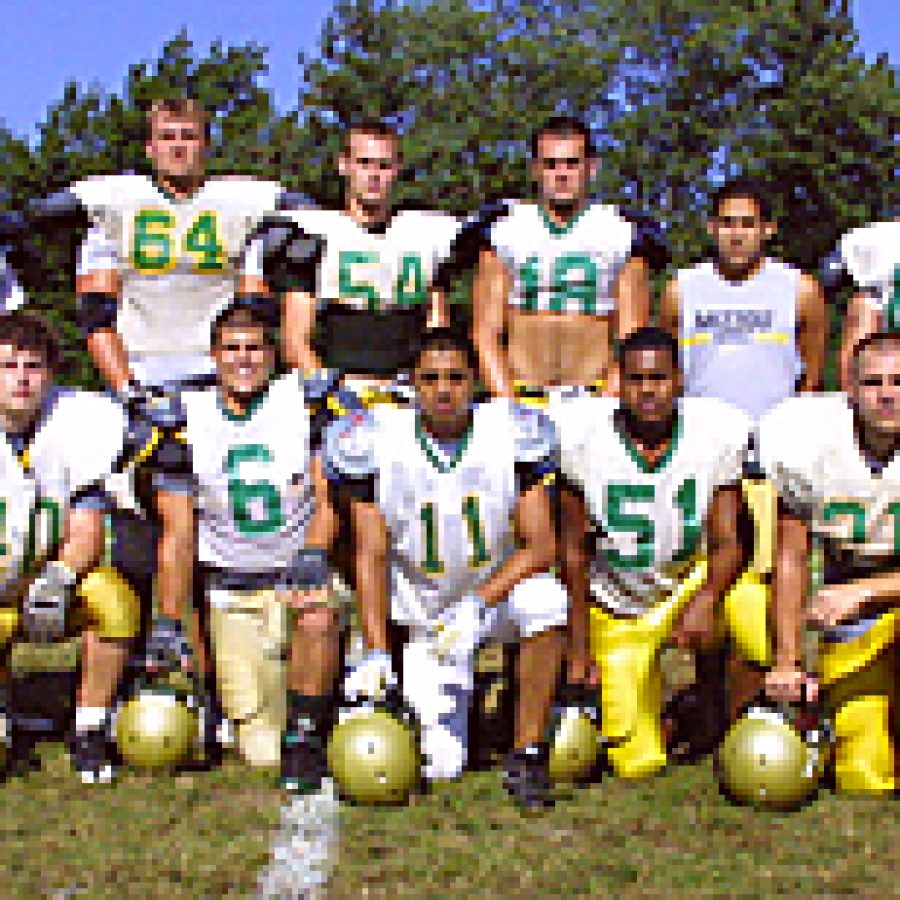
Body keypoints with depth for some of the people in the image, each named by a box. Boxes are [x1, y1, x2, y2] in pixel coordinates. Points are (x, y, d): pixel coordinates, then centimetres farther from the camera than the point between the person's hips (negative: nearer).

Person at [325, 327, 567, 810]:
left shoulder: (512, 434, -14)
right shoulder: (377, 441, -12)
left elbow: (540, 545, -14)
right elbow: (372, 555, -7)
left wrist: (479, 604, -26)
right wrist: (375, 652, -14)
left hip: (500, 586, 0)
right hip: (421, 607, 0)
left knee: (544, 601, -36)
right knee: (438, 767, -7)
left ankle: (527, 755, -20)